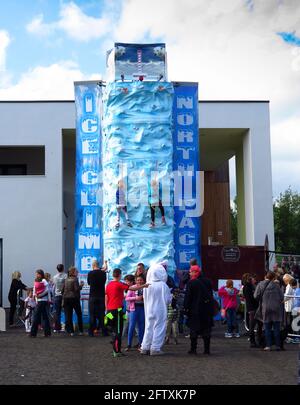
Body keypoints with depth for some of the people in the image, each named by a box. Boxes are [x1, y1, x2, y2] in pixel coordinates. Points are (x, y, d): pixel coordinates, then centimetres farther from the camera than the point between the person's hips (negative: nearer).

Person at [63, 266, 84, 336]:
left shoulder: (66, 280, 9)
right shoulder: (75, 279, -9)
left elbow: (63, 289, 11)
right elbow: (76, 289, -17)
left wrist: (63, 297, 18)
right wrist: (81, 285, -1)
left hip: (66, 299, 5)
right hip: (74, 298, -5)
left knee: (68, 316, 3)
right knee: (79, 315, 6)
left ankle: (70, 331, 1)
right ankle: (80, 331, 6)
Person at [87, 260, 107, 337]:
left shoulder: (90, 273, -8)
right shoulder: (103, 273, -3)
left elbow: (89, 283, 6)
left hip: (93, 296, -2)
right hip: (101, 296, 2)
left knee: (92, 314, 4)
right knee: (101, 314, 8)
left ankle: (91, 332, 5)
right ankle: (104, 332, 8)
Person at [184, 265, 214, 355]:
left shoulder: (191, 283, -10)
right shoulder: (207, 282, 8)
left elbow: (188, 297, -12)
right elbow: (211, 295, 15)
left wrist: (186, 308, -4)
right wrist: (211, 308, 21)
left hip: (195, 310, -4)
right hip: (207, 310, 5)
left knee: (194, 330, 3)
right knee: (206, 330, 9)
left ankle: (193, 349, 3)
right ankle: (207, 349, 9)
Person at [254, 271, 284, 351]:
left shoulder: (260, 284, -2)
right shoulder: (275, 285, -2)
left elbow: (256, 296, -5)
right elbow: (282, 297, -2)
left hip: (266, 309, 0)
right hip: (276, 308, 0)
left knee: (267, 328, 6)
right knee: (276, 328, 7)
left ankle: (268, 346, 2)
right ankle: (278, 345, 8)